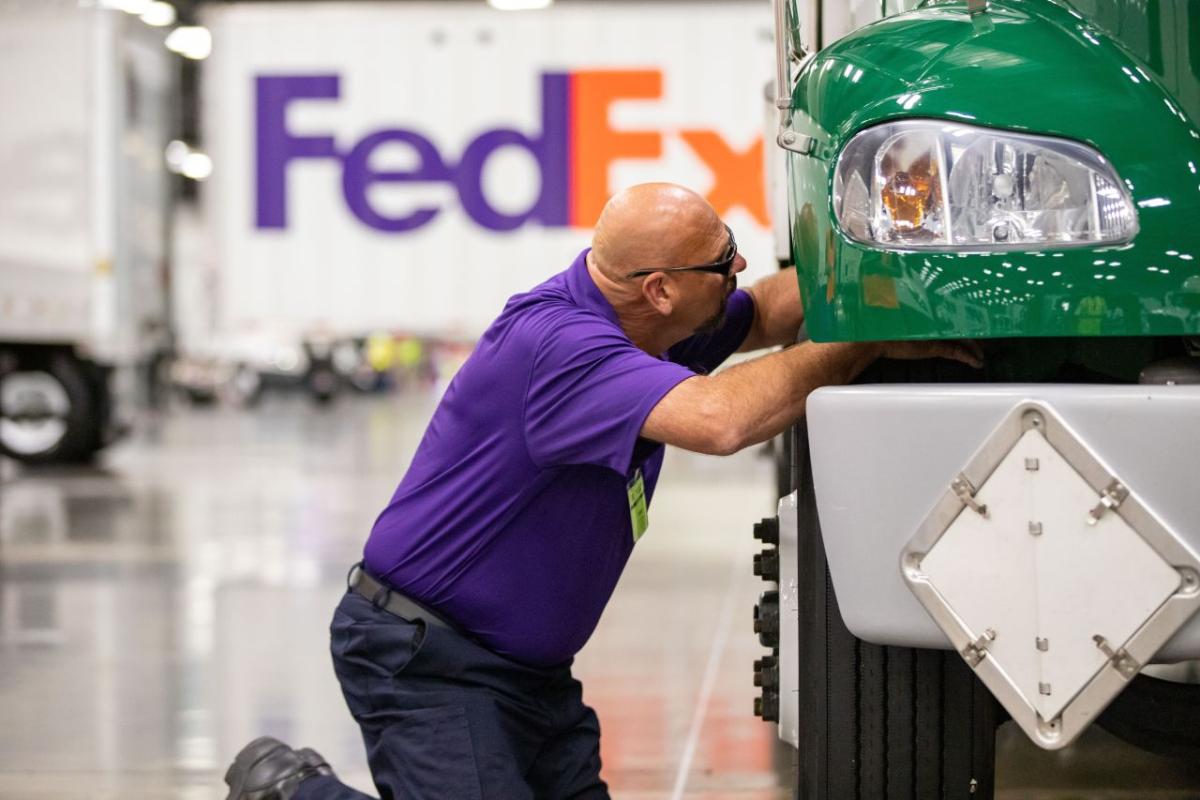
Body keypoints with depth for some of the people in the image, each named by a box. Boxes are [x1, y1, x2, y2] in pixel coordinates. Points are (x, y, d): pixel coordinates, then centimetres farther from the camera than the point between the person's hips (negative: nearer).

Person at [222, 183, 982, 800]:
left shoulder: (640, 317, 2)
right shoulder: (558, 342, -28)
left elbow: (764, 314, 18)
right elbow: (719, 418, -42)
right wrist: (866, 346, -31)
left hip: (532, 664, 10)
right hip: (424, 656, -10)